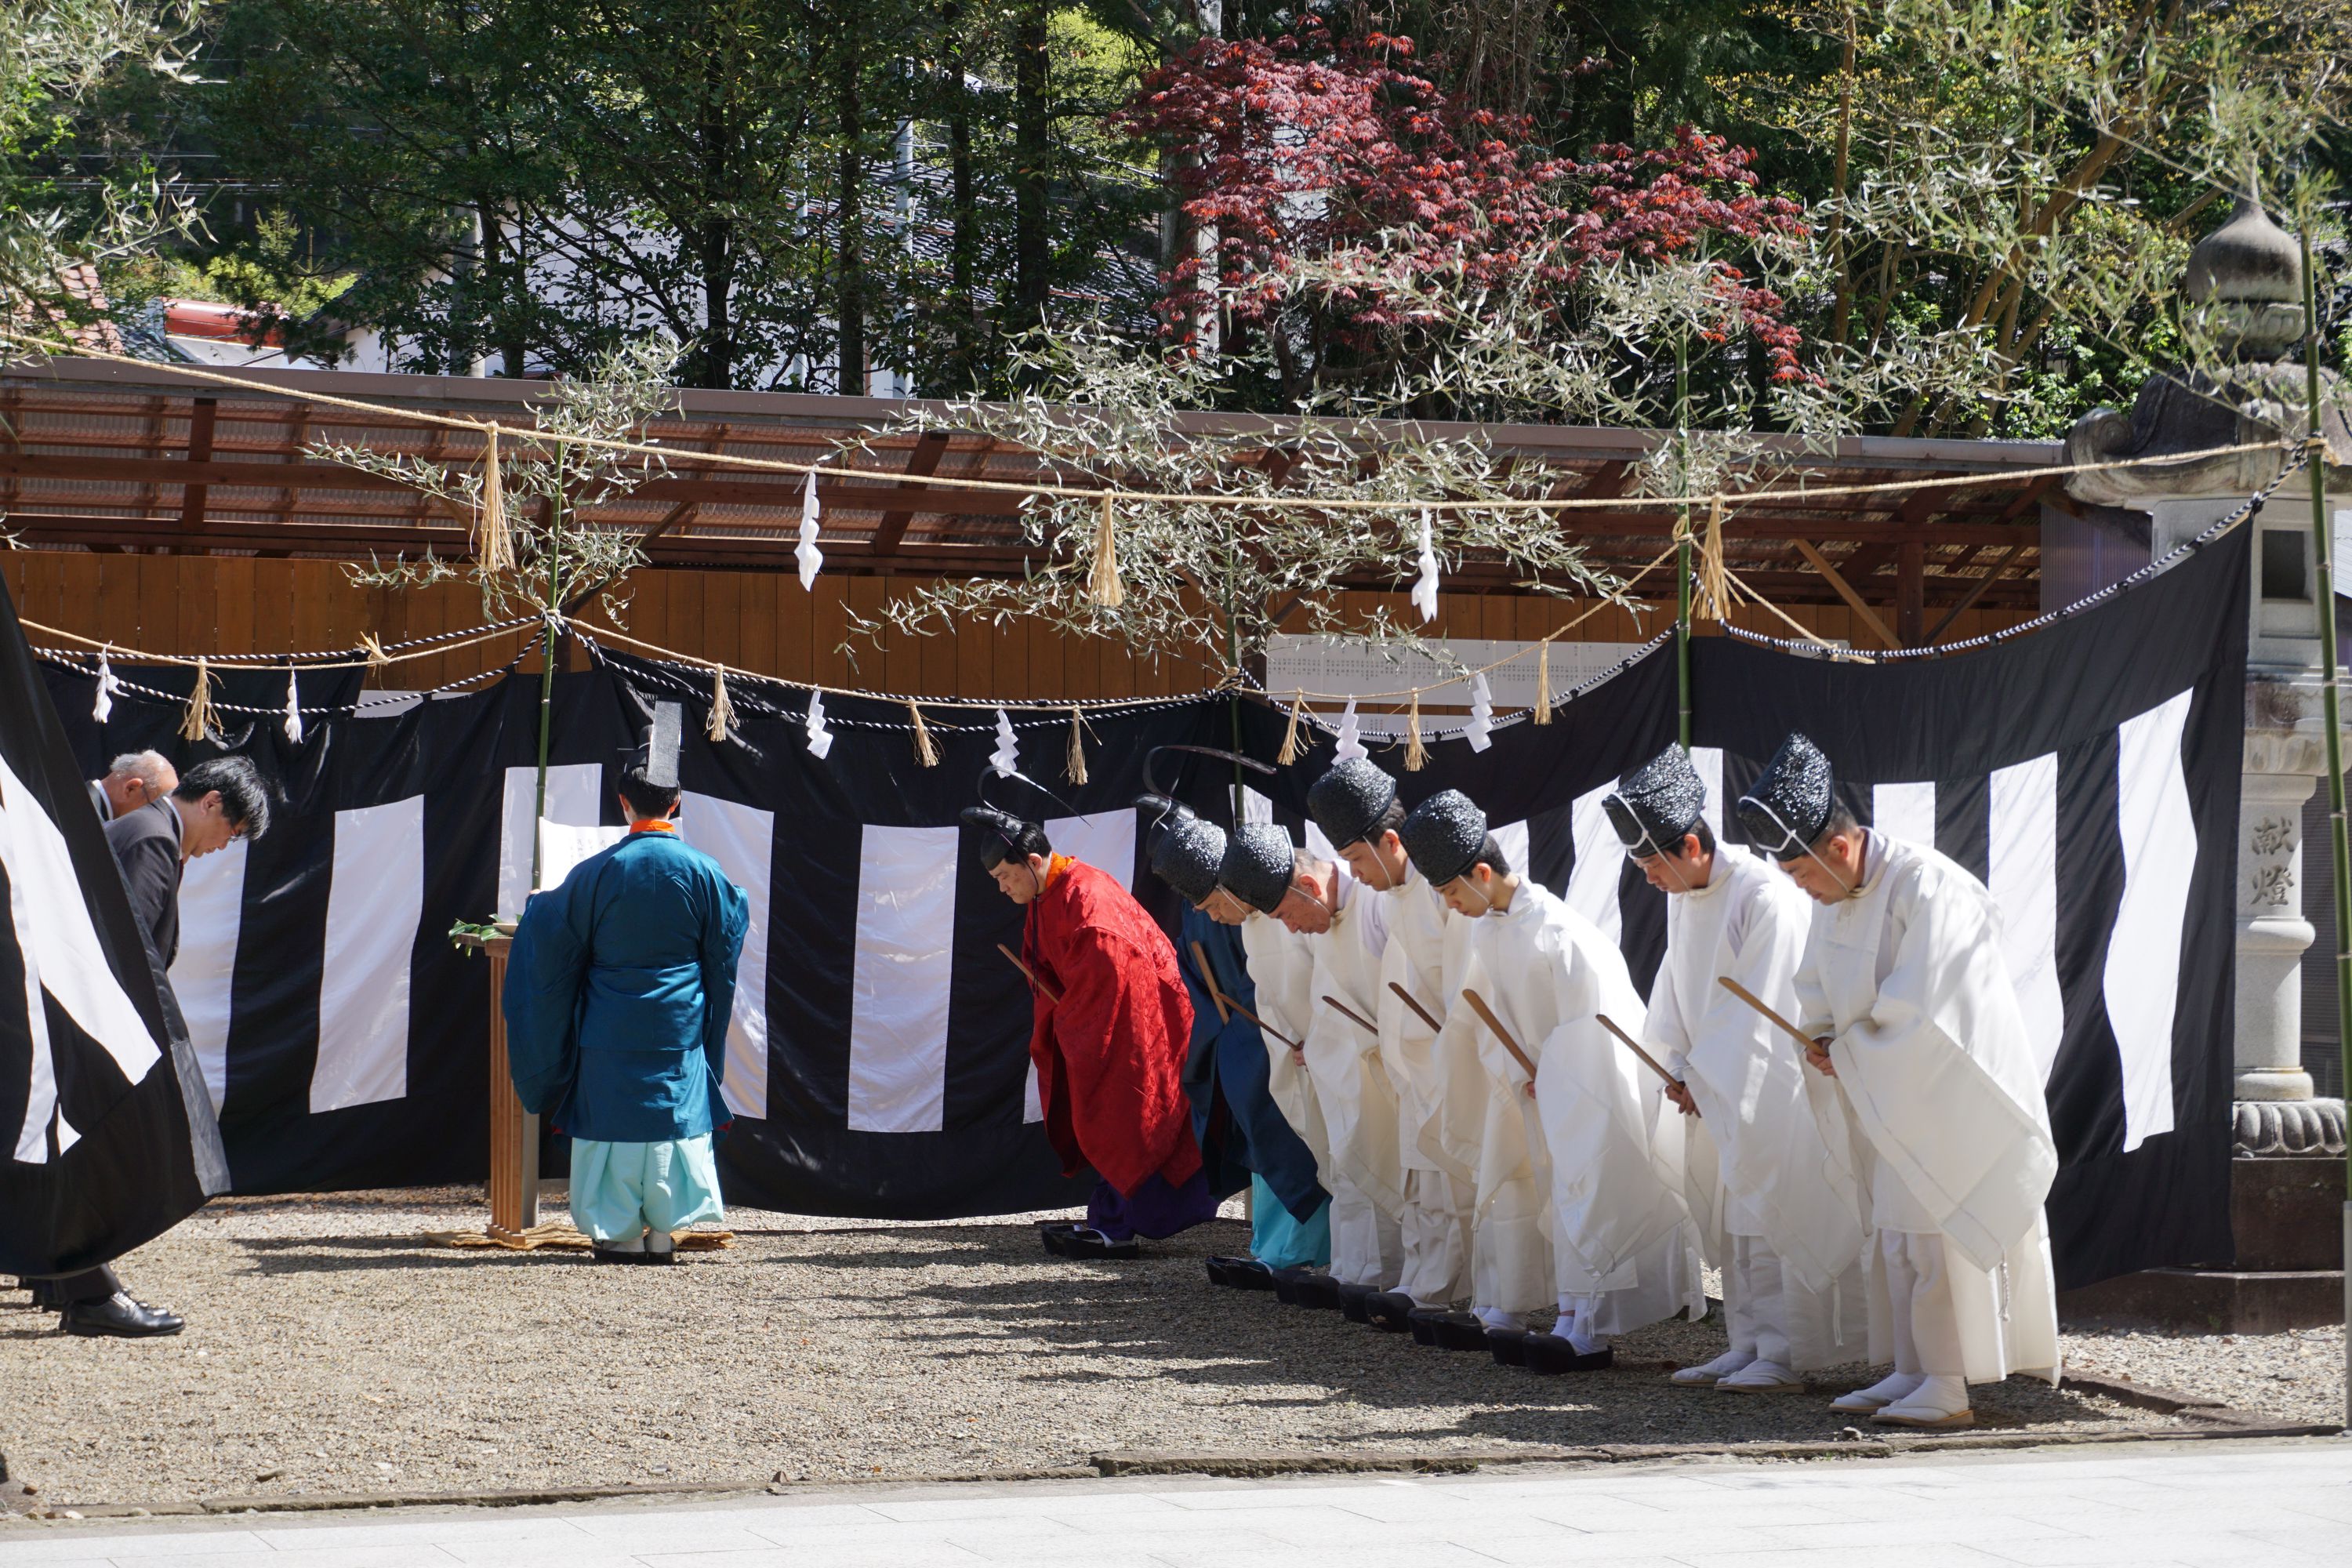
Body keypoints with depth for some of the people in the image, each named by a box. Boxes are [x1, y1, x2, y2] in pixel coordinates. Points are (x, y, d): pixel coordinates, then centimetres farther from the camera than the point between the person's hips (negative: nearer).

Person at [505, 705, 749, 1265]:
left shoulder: (597, 872, -10)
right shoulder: (701, 871, -6)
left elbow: (558, 943, 3)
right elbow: (725, 946, 6)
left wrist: (534, 907, 23)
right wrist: (740, 901, 28)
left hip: (610, 1034, -1)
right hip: (679, 1031, 1)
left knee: (614, 1119, 6)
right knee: (674, 1118, 9)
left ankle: (618, 1233, 7)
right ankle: (664, 1233, 9)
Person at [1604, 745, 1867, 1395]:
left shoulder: (1764, 896, -20)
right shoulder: (1681, 898, 7)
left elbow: (1756, 1008, -19)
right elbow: (1675, 987, 12)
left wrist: (1700, 1075, -13)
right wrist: (1679, 1066, -1)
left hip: (1769, 1084, -8)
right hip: (1715, 1088, 8)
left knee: (1770, 1213, -8)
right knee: (1730, 1220, 10)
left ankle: (1784, 1357, -6)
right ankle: (1749, 1345, 16)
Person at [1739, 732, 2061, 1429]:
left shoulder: (1925, 886, -23)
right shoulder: (1834, 898, 5)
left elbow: (1916, 1012, -26)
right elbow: (1815, 985, 16)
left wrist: (1846, 1054, -14)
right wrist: (1820, 1038, -4)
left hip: (1953, 1089, -9)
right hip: (1895, 1101, 9)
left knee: (1937, 1234, -7)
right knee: (1897, 1234, 11)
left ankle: (1949, 1389, -4)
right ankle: (1911, 1372, 18)